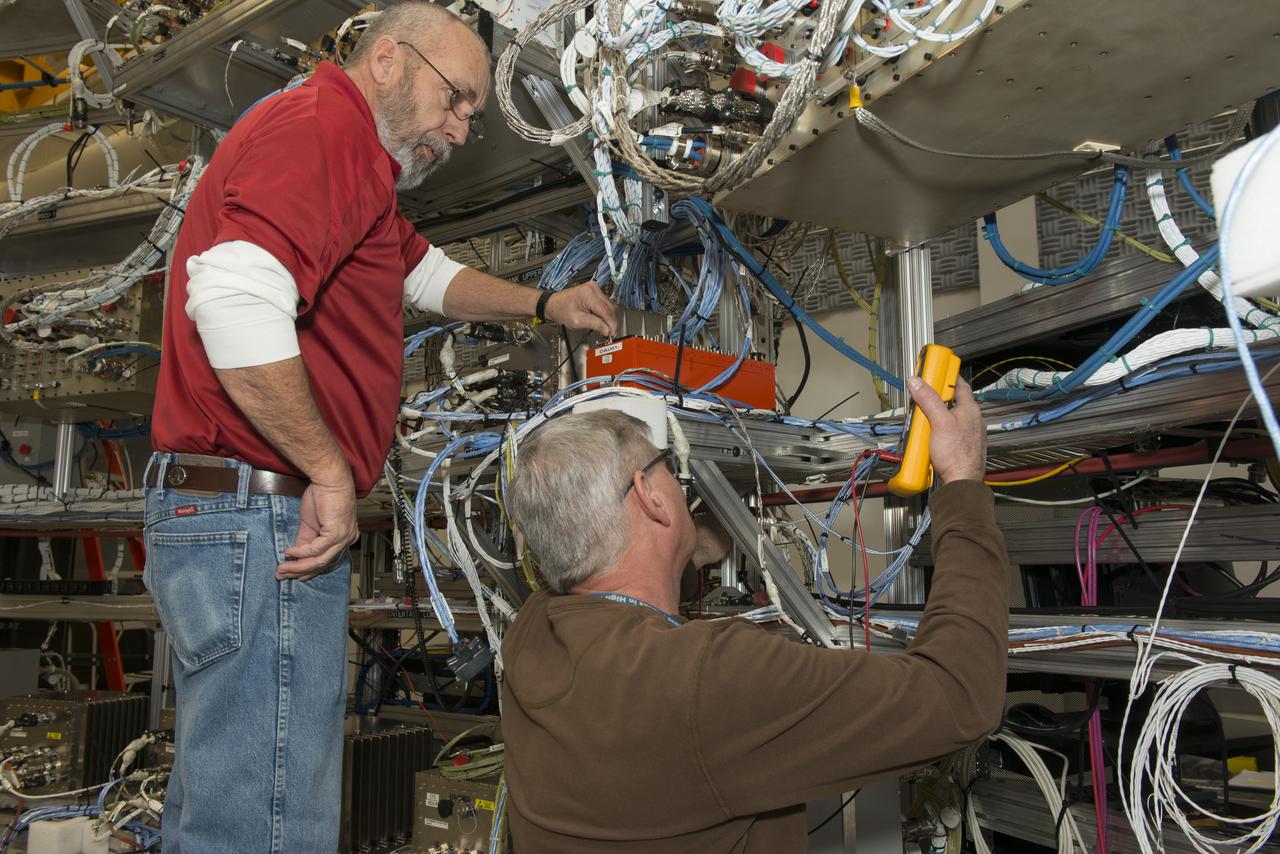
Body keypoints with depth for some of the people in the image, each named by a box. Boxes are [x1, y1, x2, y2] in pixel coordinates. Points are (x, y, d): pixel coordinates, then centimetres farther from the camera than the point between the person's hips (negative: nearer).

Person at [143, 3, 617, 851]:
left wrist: (544, 303, 32)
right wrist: (330, 470, -22)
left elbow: (428, 272, 37)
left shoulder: (353, 164, 22)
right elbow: (235, 298, -29)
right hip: (264, 520, -11)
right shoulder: (318, 124, -13)